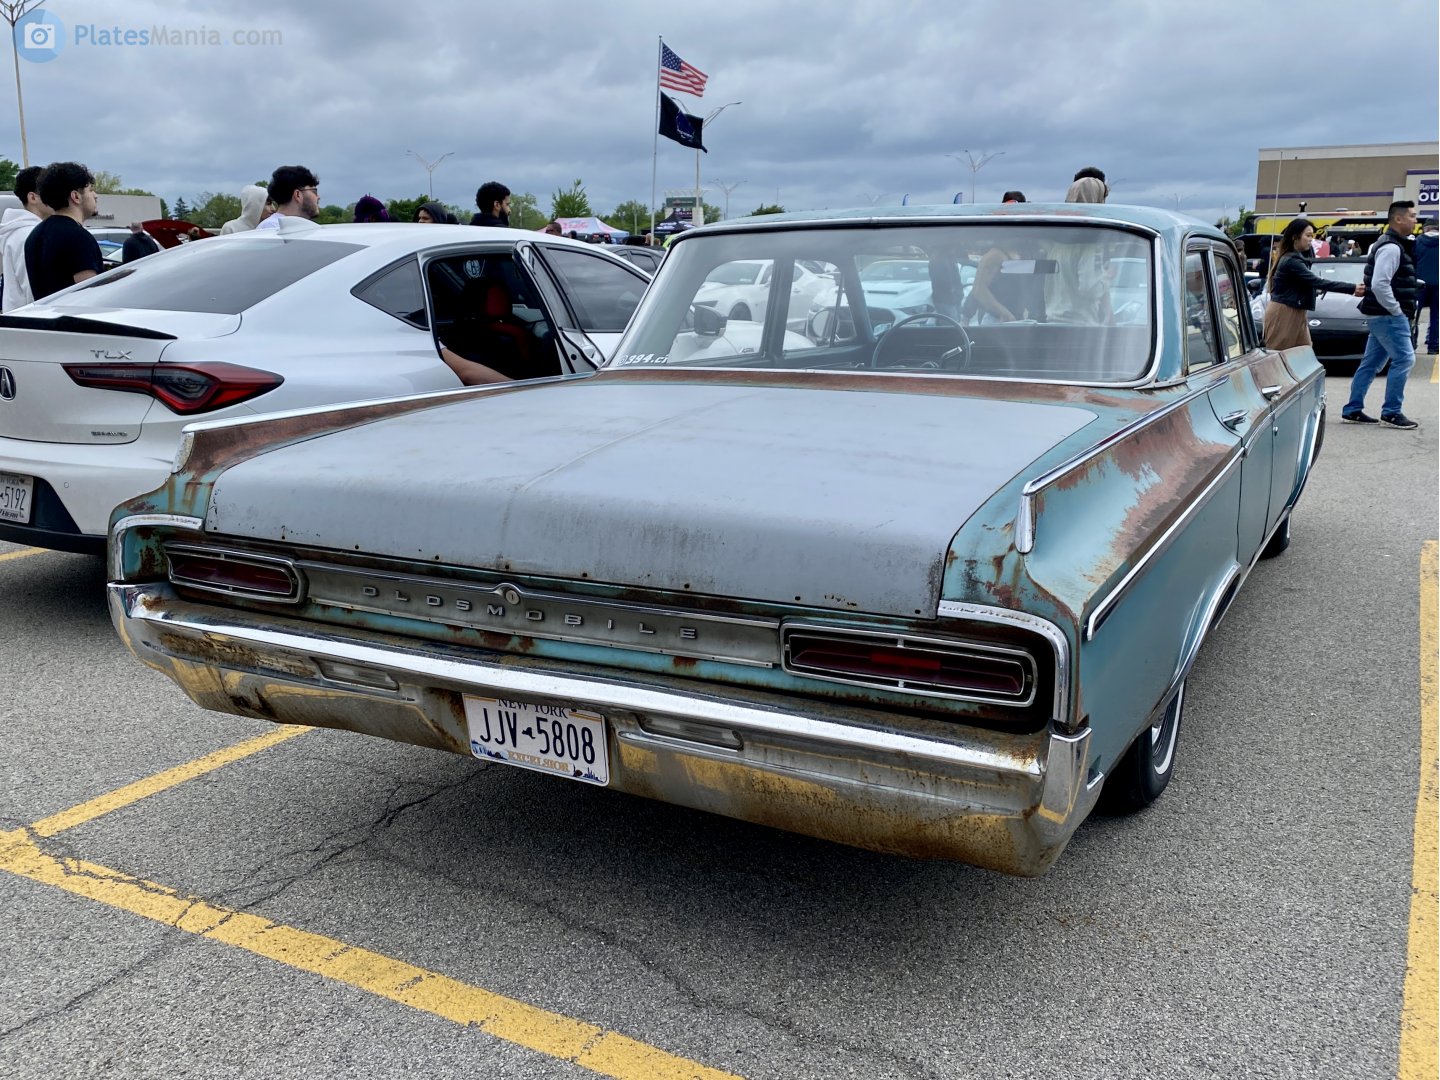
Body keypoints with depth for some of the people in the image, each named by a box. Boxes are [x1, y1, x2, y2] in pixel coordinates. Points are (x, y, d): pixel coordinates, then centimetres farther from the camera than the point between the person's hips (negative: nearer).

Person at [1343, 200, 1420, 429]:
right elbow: (1379, 284, -25)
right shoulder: (1391, 247, -16)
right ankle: (1391, 412, -5)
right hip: (1389, 316, -10)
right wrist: (1396, 310, -19)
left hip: (1382, 315, 10)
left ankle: (1352, 410, 15)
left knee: (1371, 363, 11)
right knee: (1404, 359, -8)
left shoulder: (1394, 245, 17)